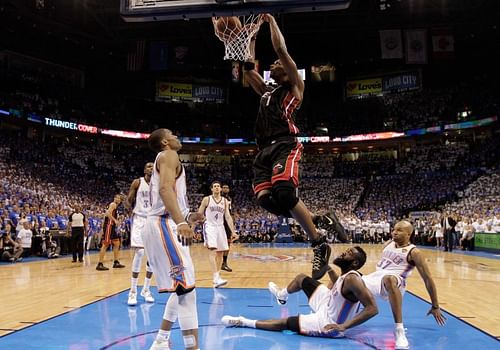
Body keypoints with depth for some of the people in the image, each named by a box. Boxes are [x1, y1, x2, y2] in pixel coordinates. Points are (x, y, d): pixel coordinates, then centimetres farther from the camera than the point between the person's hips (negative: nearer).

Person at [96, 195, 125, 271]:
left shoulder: (116, 206, 22)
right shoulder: (113, 204, -7)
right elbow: (108, 213, -22)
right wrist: (115, 220, -25)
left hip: (112, 226, 11)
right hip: (108, 225, -11)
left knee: (117, 243, 12)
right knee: (105, 245, -11)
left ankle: (116, 262, 17)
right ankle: (100, 264, -10)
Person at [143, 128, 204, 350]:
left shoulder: (163, 160, 27)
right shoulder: (168, 155, -3)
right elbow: (165, 188, -22)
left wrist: (187, 218, 24)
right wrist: (181, 222, -33)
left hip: (162, 225, 11)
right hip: (165, 226, -11)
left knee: (180, 289, 17)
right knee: (186, 289, -13)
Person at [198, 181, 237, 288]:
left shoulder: (225, 201, 7)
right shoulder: (206, 199, -3)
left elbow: (228, 217, 4)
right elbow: (199, 215, 1)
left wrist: (233, 231, -4)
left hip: (220, 227, 5)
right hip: (210, 227, -5)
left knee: (220, 253, 7)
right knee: (212, 251, -19)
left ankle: (217, 276, 22)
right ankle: (216, 278, -28)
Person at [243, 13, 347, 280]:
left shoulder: (294, 86, 12)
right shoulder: (266, 92, 32)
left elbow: (282, 50, 4)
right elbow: (248, 68, 35)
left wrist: (271, 21, 15)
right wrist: (252, 38, 39)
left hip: (285, 146, -7)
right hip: (264, 150, 7)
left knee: (284, 193, -30)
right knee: (265, 198, -17)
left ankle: (319, 245, -18)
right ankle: (320, 221, -5)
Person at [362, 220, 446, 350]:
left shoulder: (413, 252, -4)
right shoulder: (389, 244, 16)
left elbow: (428, 279, -3)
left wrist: (435, 307, -2)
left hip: (392, 281, -8)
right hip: (376, 277, 8)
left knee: (388, 279, -44)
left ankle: (399, 330, -40)